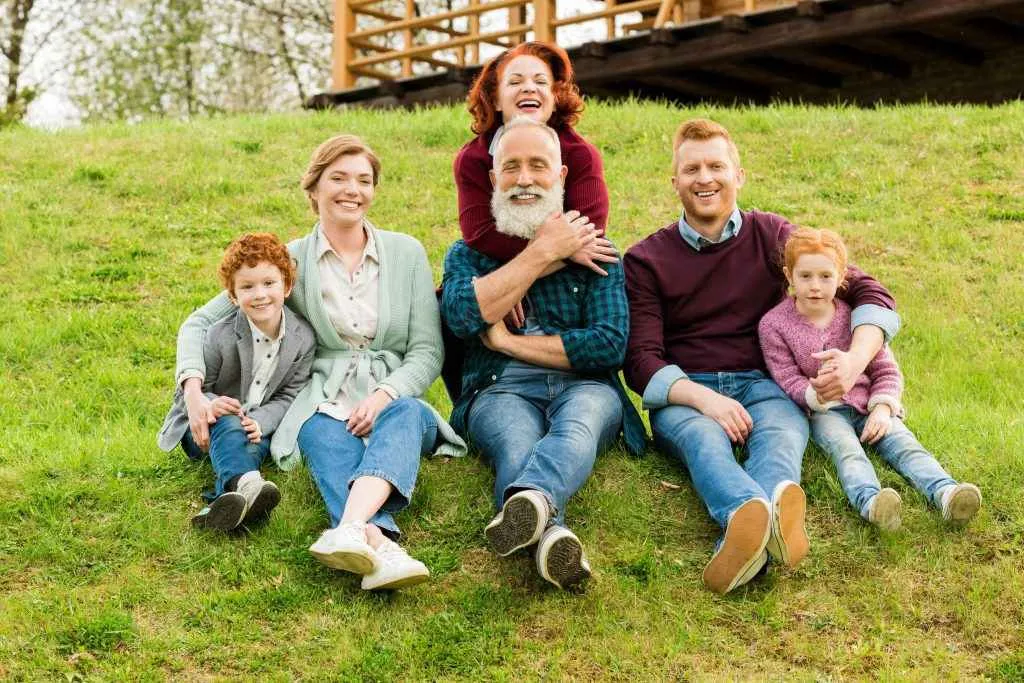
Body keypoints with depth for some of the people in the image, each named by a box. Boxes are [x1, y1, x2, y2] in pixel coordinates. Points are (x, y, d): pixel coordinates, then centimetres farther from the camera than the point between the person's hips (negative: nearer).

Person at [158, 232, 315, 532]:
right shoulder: (220, 336, -17)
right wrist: (206, 404, -34)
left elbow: (288, 396, -4)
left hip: (258, 426, 2)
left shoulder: (303, 338, -9)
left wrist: (260, 421, -25)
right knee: (228, 425, -36)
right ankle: (246, 484, -67)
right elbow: (188, 391, -9)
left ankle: (229, 501, -60)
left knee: (257, 440, -33)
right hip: (203, 428, -2)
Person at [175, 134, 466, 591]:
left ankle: (348, 531, -63)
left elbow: (428, 351, 5)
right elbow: (200, 324, 6)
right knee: (327, 439, -37)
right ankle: (379, 546, -67)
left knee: (405, 416, -36)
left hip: (395, 402, 1)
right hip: (324, 408, -1)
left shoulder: (407, 253, 9)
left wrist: (385, 395, -16)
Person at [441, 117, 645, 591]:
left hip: (583, 387, 0)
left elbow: (610, 346, 1)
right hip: (500, 391, 0)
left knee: (579, 421, -38)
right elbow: (462, 315, -6)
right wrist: (541, 253, -3)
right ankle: (551, 534, -68)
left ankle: (528, 500, -70)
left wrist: (509, 342, -2)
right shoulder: (467, 253, 19)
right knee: (515, 442, -37)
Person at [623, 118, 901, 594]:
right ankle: (752, 515, -71)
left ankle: (742, 531, -69)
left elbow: (870, 294, 8)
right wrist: (705, 399, -21)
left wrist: (855, 358, -15)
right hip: (683, 394, -1)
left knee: (782, 435, -35)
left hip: (762, 384, 1)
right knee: (702, 437, -37)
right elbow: (641, 359, -1)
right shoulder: (645, 260, 9)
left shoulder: (770, 235, 12)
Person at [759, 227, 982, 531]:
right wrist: (815, 394, -30)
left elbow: (886, 371, 8)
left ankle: (946, 494, -46)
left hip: (868, 404, 3)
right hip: (822, 412, -3)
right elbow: (788, 380, -7)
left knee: (903, 443, -23)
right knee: (846, 449, -33)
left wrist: (882, 408, -11)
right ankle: (869, 502, -62)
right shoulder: (773, 324, -2)